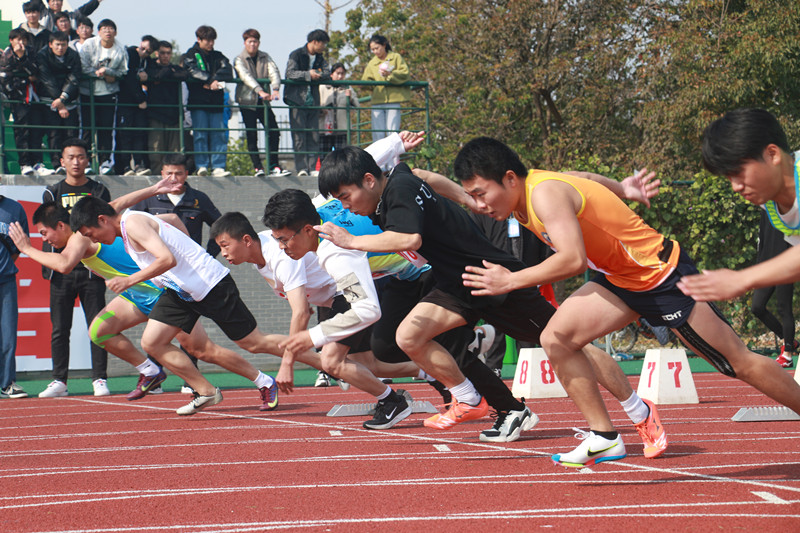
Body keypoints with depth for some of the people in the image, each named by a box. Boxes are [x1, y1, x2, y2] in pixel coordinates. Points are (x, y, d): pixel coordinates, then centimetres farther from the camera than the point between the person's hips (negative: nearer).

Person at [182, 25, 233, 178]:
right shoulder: (191, 55, 8)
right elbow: (192, 72, -11)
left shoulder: (218, 56, 19)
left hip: (216, 102, 3)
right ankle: (202, 166, -6)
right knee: (200, 134, -8)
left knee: (219, 134, -4)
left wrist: (214, 80, -13)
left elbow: (227, 71, 2)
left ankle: (218, 167, -5)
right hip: (198, 102, -3)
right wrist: (210, 80, -18)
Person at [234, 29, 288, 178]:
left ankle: (273, 166, 5)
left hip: (263, 101, 4)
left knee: (274, 132, -2)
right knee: (252, 135, -5)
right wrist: (260, 91, -35)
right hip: (247, 101, -4)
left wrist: (275, 89, -26)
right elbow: (246, 76, -20)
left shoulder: (265, 57, 9)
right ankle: (257, 167, -1)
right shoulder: (239, 60, -3)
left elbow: (274, 72, -6)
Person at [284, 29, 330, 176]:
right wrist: (308, 75, -23)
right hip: (297, 101, -6)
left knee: (314, 136, 2)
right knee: (299, 135, -8)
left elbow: (327, 73, 2)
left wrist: (316, 75, -16)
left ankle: (312, 167, 3)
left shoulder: (320, 58, 14)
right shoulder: (296, 55, -5)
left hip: (313, 101, 6)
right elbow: (290, 73, -17)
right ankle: (301, 168, -10)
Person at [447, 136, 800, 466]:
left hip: (663, 275, -9)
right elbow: (586, 180, 19)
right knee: (556, 339, -6)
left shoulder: (545, 193, -27)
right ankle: (604, 438, -1)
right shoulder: (525, 192, 1)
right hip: (621, 280, 9)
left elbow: (573, 259, -38)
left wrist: (510, 281, -33)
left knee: (738, 362, 0)